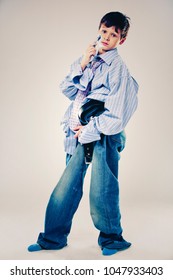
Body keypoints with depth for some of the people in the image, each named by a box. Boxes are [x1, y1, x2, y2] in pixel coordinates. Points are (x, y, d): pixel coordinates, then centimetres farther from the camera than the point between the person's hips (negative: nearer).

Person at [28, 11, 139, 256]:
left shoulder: (118, 68, -6)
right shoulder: (88, 59, 14)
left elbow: (114, 113, -11)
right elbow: (67, 90, 7)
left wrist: (88, 131, -11)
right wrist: (82, 65, -4)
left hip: (101, 134, -6)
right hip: (78, 134, 6)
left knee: (101, 191, -1)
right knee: (67, 186, 10)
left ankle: (111, 237, 23)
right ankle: (53, 238, 24)